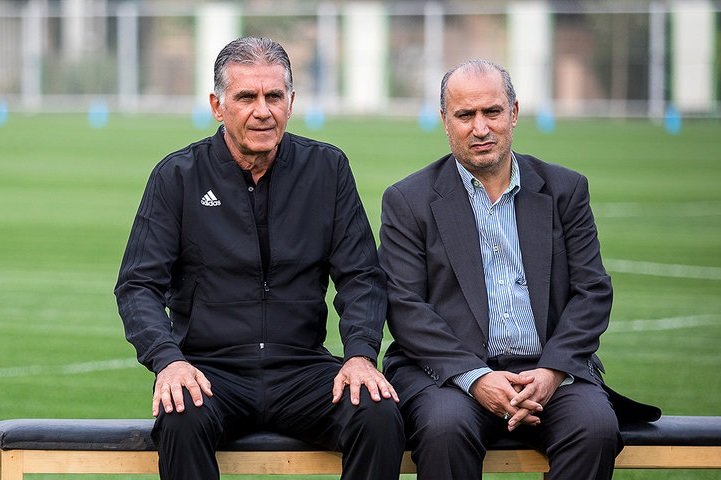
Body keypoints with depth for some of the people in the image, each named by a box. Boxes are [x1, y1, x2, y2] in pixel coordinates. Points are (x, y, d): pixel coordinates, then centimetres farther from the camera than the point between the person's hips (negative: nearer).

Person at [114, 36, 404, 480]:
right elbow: (138, 285, -1)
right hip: (211, 371, -2)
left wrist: (361, 354, -13)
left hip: (301, 369, 2)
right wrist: (168, 359, -20)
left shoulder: (327, 168, 8)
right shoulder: (179, 176, 2)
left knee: (380, 417, -27)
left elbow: (361, 277, 7)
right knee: (182, 422, -36)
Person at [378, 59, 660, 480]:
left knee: (596, 426, -29)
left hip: (549, 370, 2)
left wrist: (552, 372, -10)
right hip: (450, 372, -2)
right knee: (446, 427, -35)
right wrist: (475, 378, -16)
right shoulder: (408, 201, 7)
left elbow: (592, 291, 8)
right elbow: (406, 307, -2)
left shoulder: (565, 190, 13)